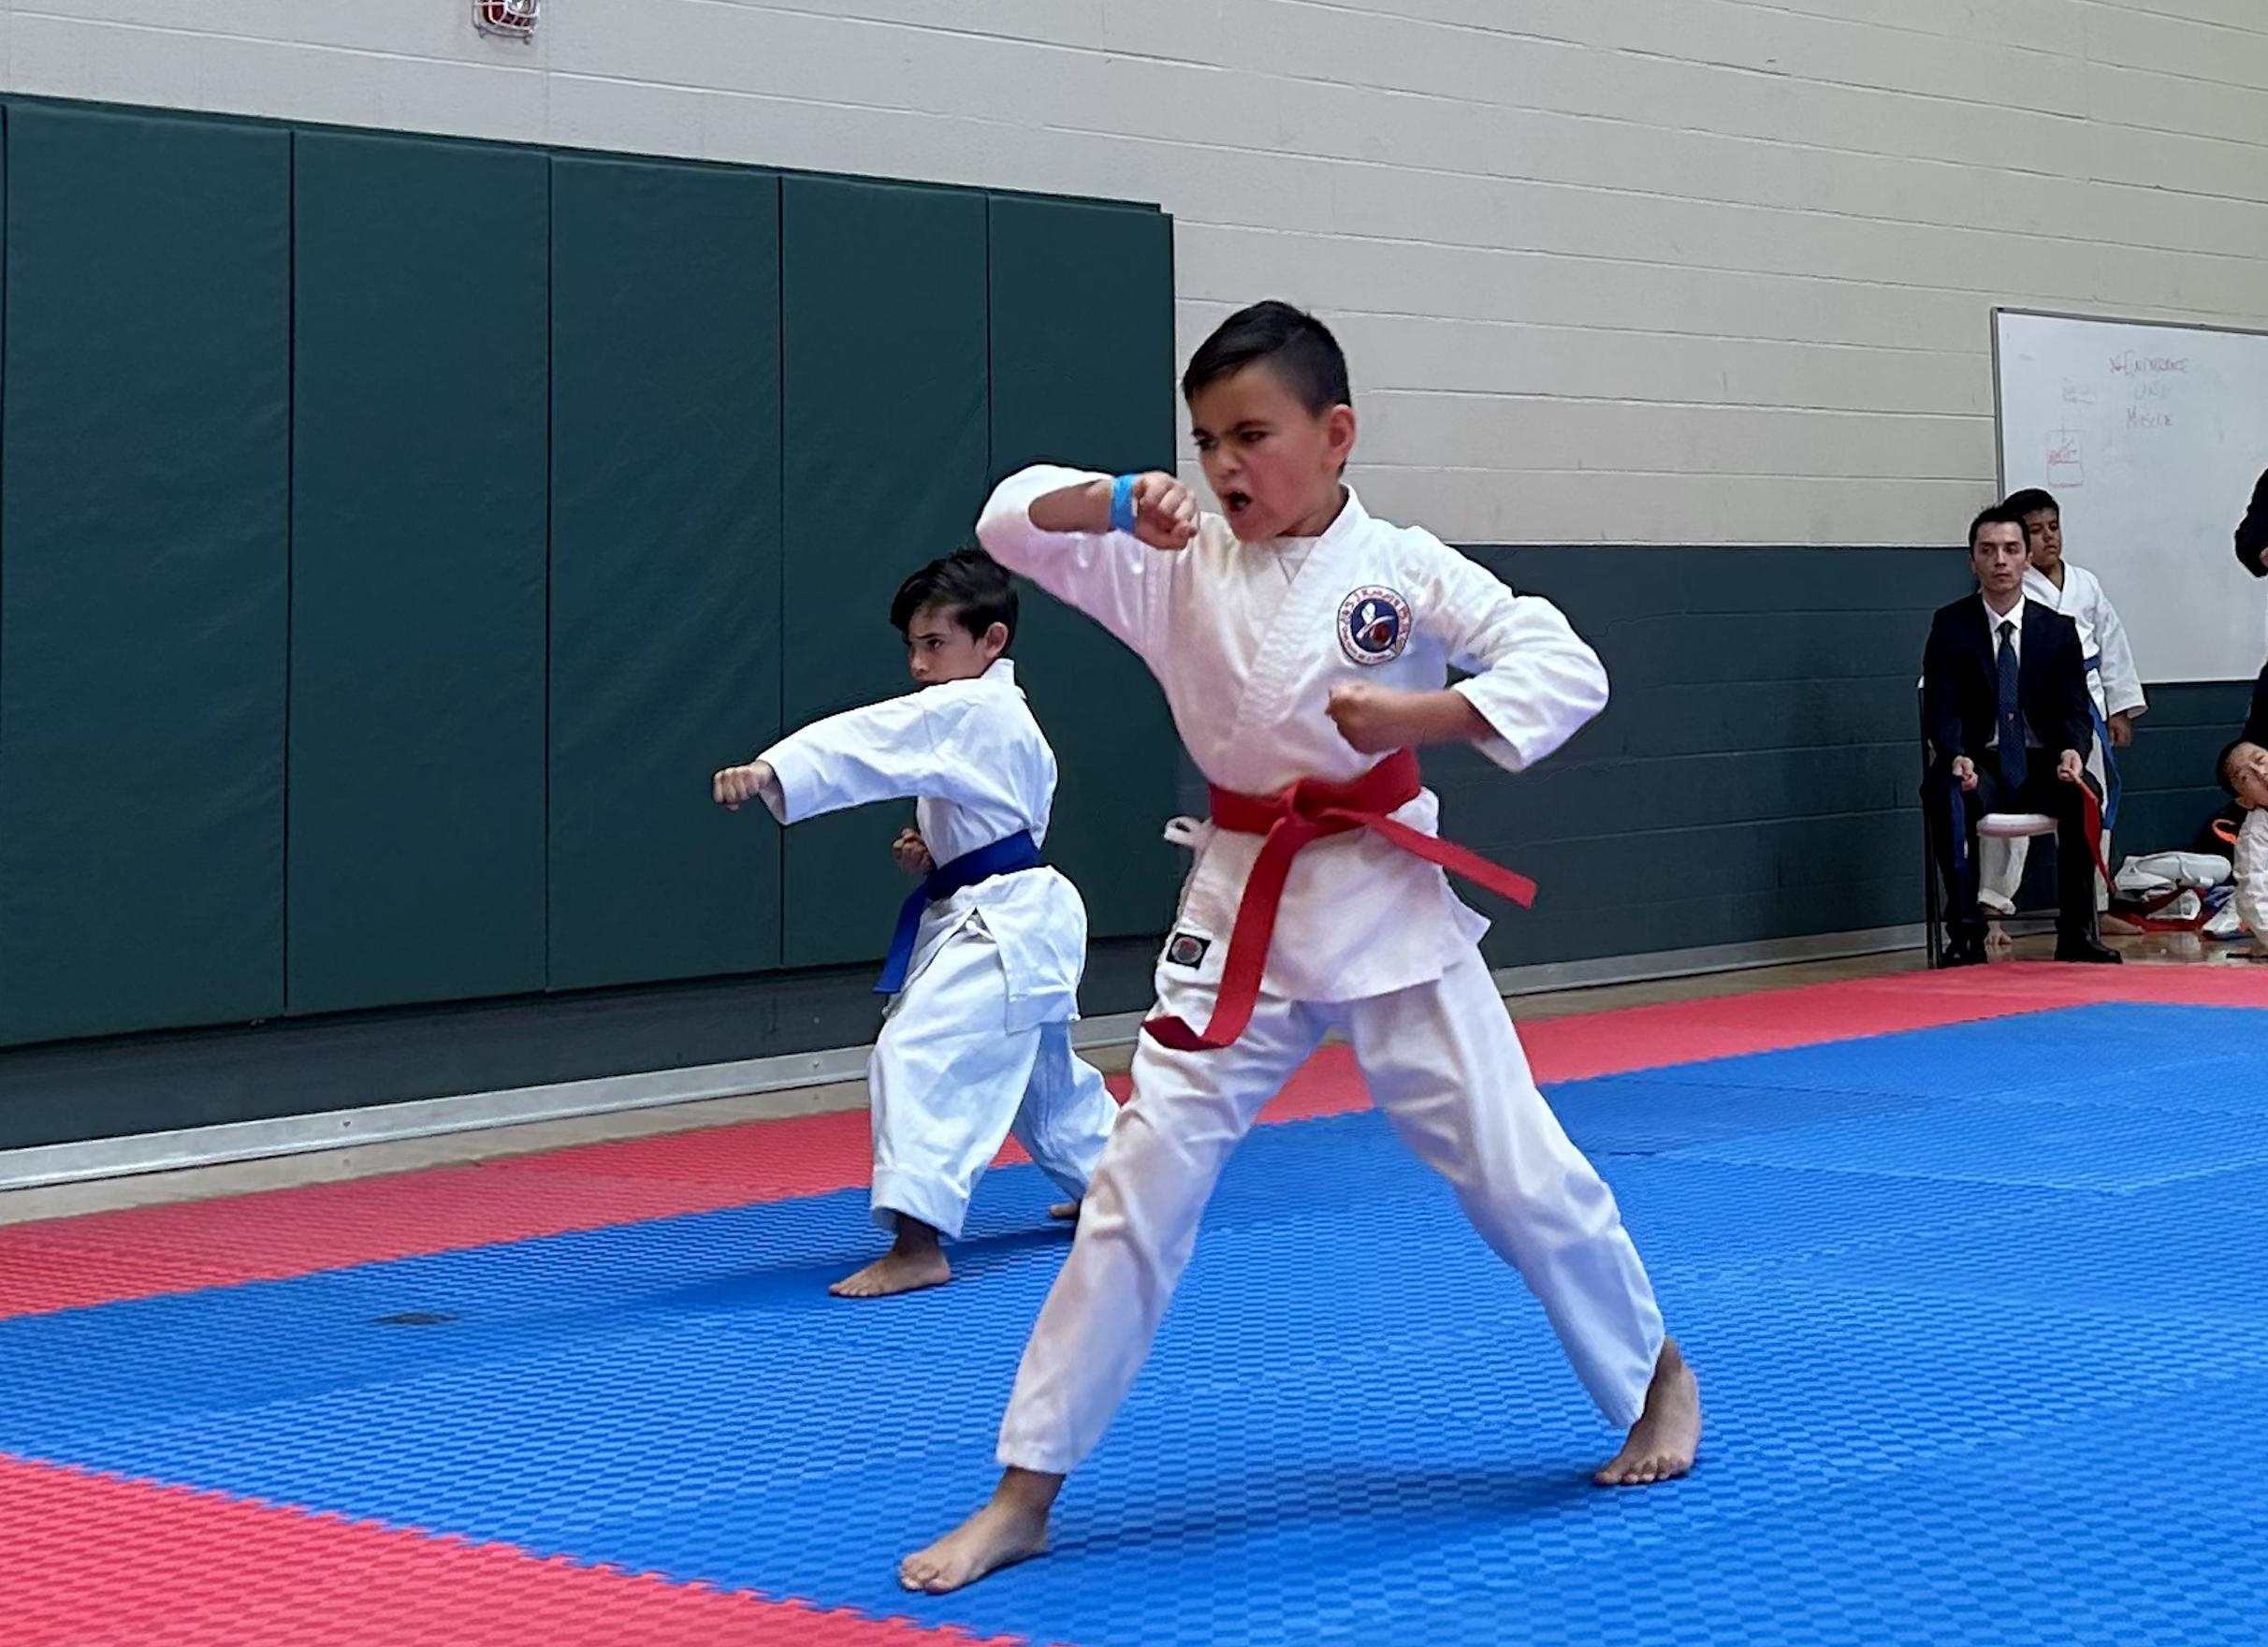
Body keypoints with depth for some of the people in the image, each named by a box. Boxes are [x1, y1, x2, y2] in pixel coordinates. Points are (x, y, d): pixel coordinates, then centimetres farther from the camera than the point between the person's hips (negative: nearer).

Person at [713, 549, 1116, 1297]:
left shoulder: (967, 712, -18)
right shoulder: (1001, 716, 13)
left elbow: (865, 740, -32)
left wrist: (768, 771, -45)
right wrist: (938, 845, 4)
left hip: (999, 926, -11)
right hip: (1017, 918, 11)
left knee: (918, 1053, -21)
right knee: (1045, 1074, 27)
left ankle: (918, 1244, -27)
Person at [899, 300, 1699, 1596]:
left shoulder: (1401, 568, -8)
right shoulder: (1180, 565, -1)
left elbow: (1568, 669, -13)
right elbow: (1013, 523, -6)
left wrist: (1421, 714, -27)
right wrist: (1121, 503, -25)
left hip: (1387, 897, -2)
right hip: (1242, 908, 2)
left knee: (1517, 1166, 3)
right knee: (1142, 1187, -1)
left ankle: (1657, 1376, 30)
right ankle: (1025, 1492, 5)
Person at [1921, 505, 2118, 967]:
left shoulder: (2058, 629, 7)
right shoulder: (1950, 625, 2)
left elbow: (2074, 708, 3)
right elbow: (1940, 709, -5)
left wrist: (2073, 751, -21)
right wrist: (1957, 757, -27)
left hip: (2042, 766, 2)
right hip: (1979, 767, -1)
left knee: (2081, 793, -32)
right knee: (1945, 795, -35)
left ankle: (2076, 932, -21)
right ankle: (1965, 934, -28)